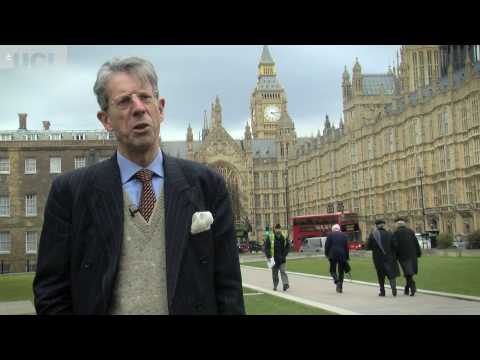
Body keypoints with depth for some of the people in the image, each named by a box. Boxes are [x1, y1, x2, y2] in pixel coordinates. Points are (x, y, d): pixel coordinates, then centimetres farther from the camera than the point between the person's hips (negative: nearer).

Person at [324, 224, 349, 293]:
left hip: (333, 255, -2)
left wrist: (326, 254, 5)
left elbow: (327, 245, -4)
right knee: (341, 271, 10)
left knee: (333, 270, 11)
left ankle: (336, 281, -16)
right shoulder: (344, 235, 9)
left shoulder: (330, 235, 2)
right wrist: (347, 257, 9)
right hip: (342, 255, 2)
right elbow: (346, 247, 6)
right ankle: (340, 287, 8)